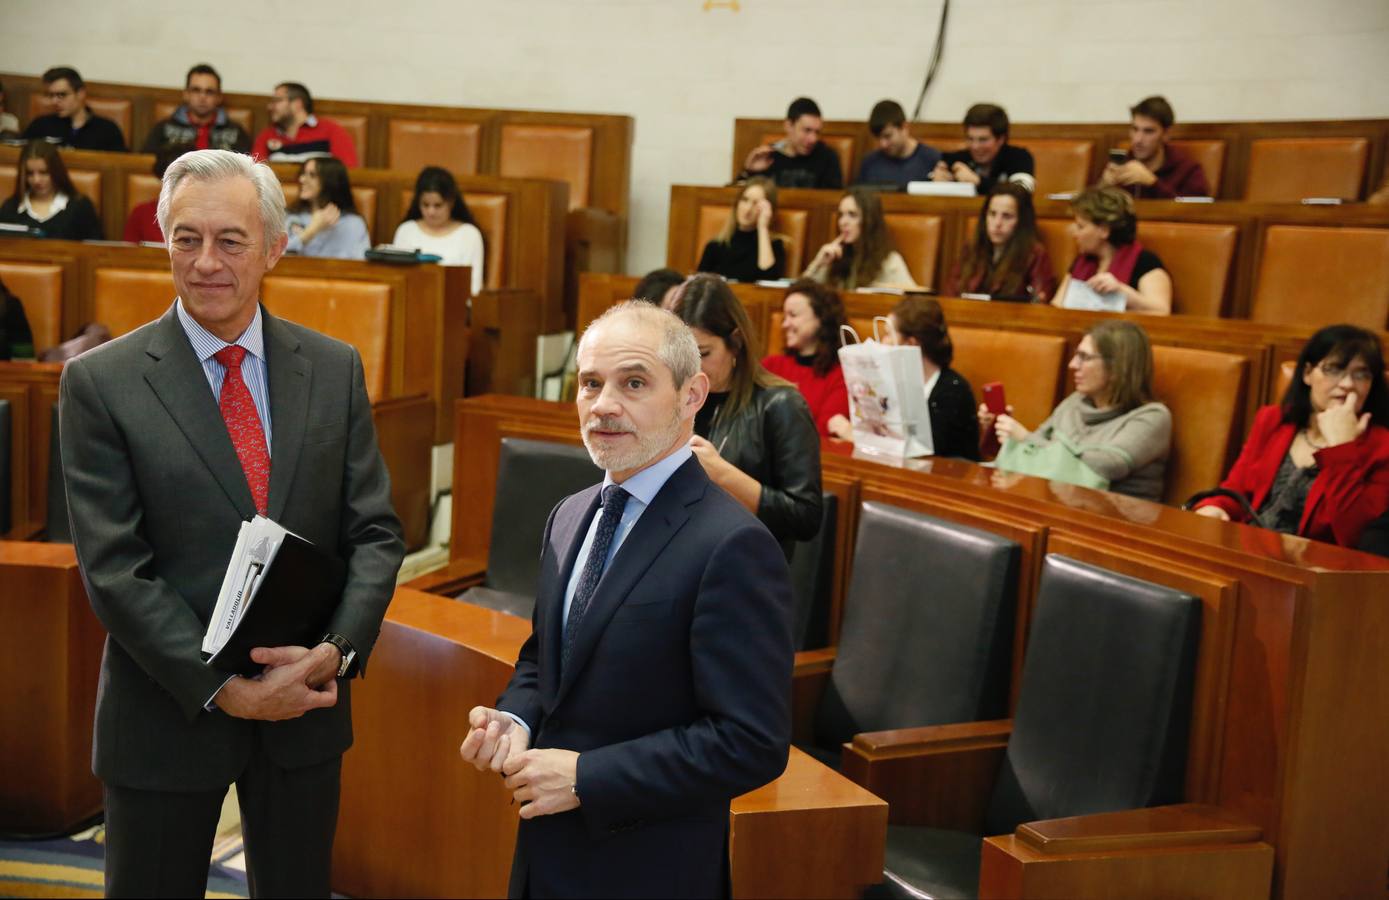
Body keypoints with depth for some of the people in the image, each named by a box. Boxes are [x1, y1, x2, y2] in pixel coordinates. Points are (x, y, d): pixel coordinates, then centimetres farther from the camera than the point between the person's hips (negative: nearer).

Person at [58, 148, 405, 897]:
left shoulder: (335, 369, 1)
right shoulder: (100, 382, -8)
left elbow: (375, 533, 0)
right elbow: (114, 569, -12)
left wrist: (336, 650, -16)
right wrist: (223, 689, -18)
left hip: (306, 700, 3)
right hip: (168, 715, -2)